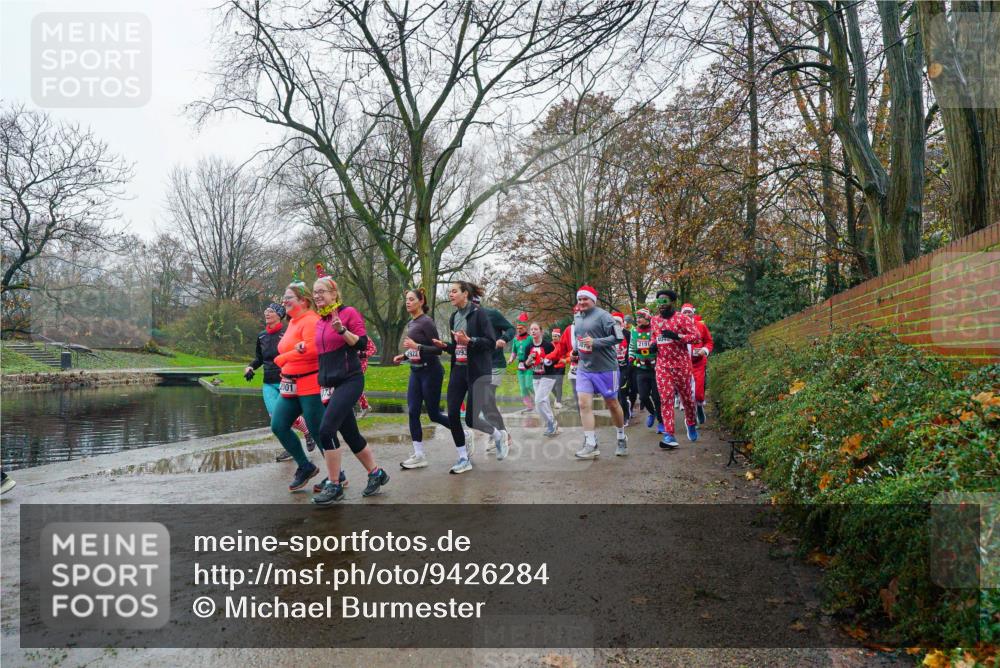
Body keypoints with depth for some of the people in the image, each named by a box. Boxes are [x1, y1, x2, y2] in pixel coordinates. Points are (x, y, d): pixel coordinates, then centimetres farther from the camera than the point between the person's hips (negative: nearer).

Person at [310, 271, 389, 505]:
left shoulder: (348, 312, -5)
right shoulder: (319, 321, 14)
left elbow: (362, 343, -11)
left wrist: (342, 330, -24)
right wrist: (305, 345, 7)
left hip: (349, 381, -7)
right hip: (329, 384, 8)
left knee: (327, 429, -18)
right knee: (351, 434, 10)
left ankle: (334, 485, -7)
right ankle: (376, 473, 27)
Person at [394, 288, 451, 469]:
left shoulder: (427, 322, -14)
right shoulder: (410, 323, 11)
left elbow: (437, 349, -17)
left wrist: (417, 346, -28)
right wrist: (403, 356, 7)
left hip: (430, 371, -8)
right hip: (415, 371, 8)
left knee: (434, 414, 0)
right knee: (413, 412, 1)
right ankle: (419, 456, 7)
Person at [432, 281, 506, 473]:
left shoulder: (478, 313, -9)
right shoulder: (453, 317, 12)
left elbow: (491, 342, -13)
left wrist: (469, 340, -24)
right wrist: (445, 346, 3)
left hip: (477, 372, -7)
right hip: (458, 370, 7)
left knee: (471, 419, -7)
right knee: (452, 415, 0)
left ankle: (499, 436, 23)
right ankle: (464, 458, 13)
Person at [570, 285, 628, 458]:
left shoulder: (603, 316, -12)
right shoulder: (577, 318, 10)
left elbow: (618, 337, -18)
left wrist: (595, 342, -24)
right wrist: (576, 350, 10)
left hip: (605, 368, -5)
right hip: (584, 368, 6)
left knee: (612, 404, 9)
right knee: (584, 404, -7)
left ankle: (622, 439, 30)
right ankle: (590, 445, -2)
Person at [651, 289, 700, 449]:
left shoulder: (682, 318, -6)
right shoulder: (654, 320, 11)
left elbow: (696, 336, -12)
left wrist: (676, 336, -24)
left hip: (681, 364, -3)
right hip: (662, 365, 4)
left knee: (686, 397, 10)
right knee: (665, 398, -7)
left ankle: (691, 425, 37)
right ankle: (669, 435, -10)